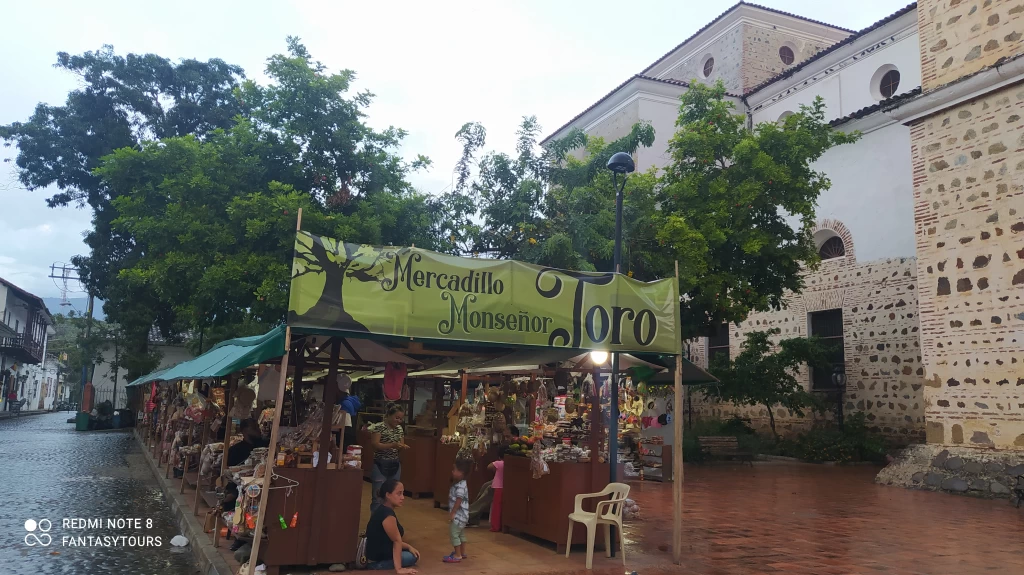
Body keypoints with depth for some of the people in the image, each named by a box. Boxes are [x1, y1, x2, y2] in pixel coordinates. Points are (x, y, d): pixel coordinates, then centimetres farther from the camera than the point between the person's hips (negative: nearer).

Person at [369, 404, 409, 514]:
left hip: (395, 465, 6)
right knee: (378, 498, -6)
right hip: (380, 465, -6)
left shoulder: (399, 429, 9)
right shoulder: (379, 427, -11)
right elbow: (375, 445, -17)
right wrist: (393, 445, -26)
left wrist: (403, 447, -11)